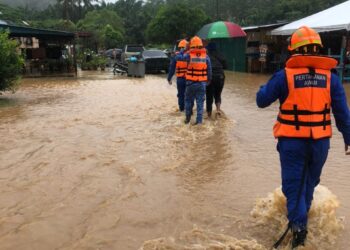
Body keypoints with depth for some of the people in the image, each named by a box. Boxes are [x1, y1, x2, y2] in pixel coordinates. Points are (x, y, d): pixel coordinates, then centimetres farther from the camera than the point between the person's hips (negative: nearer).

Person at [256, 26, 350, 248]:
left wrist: (266, 87, 19)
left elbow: (262, 100, -2)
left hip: (292, 141, -3)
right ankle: (299, 218, 42)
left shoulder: (285, 75, -10)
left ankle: (298, 224, -2)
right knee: (310, 182, 23)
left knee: (293, 183, 9)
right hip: (320, 141, 3)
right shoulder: (330, 77, -2)